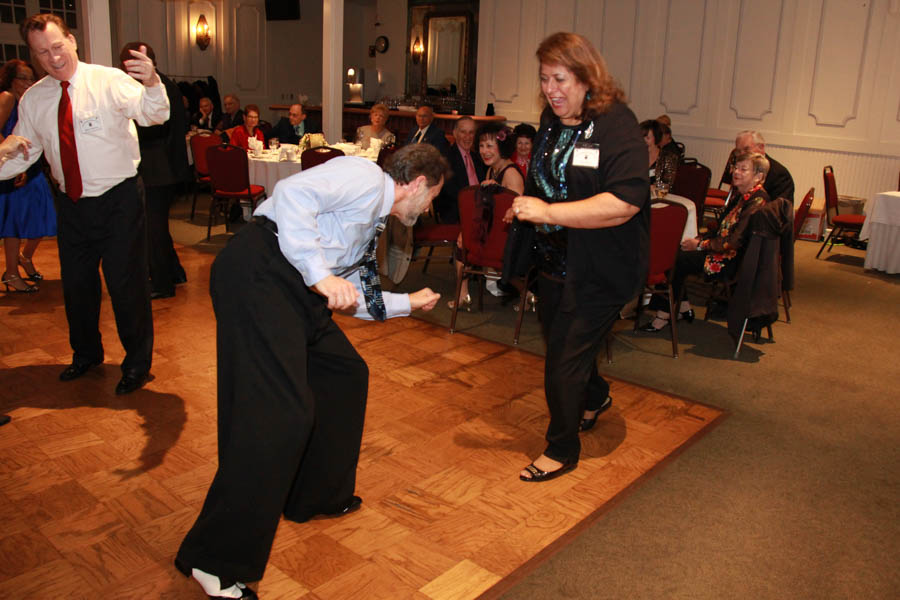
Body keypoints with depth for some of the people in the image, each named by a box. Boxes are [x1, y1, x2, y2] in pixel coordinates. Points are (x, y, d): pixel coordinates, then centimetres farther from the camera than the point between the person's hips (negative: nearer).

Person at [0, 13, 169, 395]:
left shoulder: (109, 81, -12)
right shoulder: (33, 100, 3)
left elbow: (153, 115, -29)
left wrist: (151, 83, -50)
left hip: (118, 200, -5)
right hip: (73, 204, 6)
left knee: (126, 284, -1)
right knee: (76, 284, 18)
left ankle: (137, 363, 20)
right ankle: (86, 354, 41)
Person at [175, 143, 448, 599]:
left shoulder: (372, 221, 26)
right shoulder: (365, 177, -3)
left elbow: (350, 299, 29)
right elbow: (293, 193, -19)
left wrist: (409, 303, 39)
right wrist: (321, 274, -23)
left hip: (294, 286, 11)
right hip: (258, 273, -11)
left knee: (345, 374, 17)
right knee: (280, 411, -15)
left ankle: (316, 496, 33)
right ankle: (216, 561, -4)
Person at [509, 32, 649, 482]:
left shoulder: (616, 126, -20)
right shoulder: (552, 120, 6)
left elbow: (624, 203, -32)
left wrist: (548, 212, -33)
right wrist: (526, 205, 9)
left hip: (599, 269, -8)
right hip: (553, 259, 9)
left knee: (565, 358, -2)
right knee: (559, 341, 23)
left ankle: (561, 449, 18)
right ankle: (595, 397, 52)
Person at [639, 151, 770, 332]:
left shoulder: (757, 202, -19)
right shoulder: (743, 196, 12)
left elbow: (734, 242, -23)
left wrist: (700, 245, -15)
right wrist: (699, 239, 2)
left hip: (732, 261, -9)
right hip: (725, 252, 9)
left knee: (676, 260, -13)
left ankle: (664, 315, -1)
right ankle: (683, 307, 4)